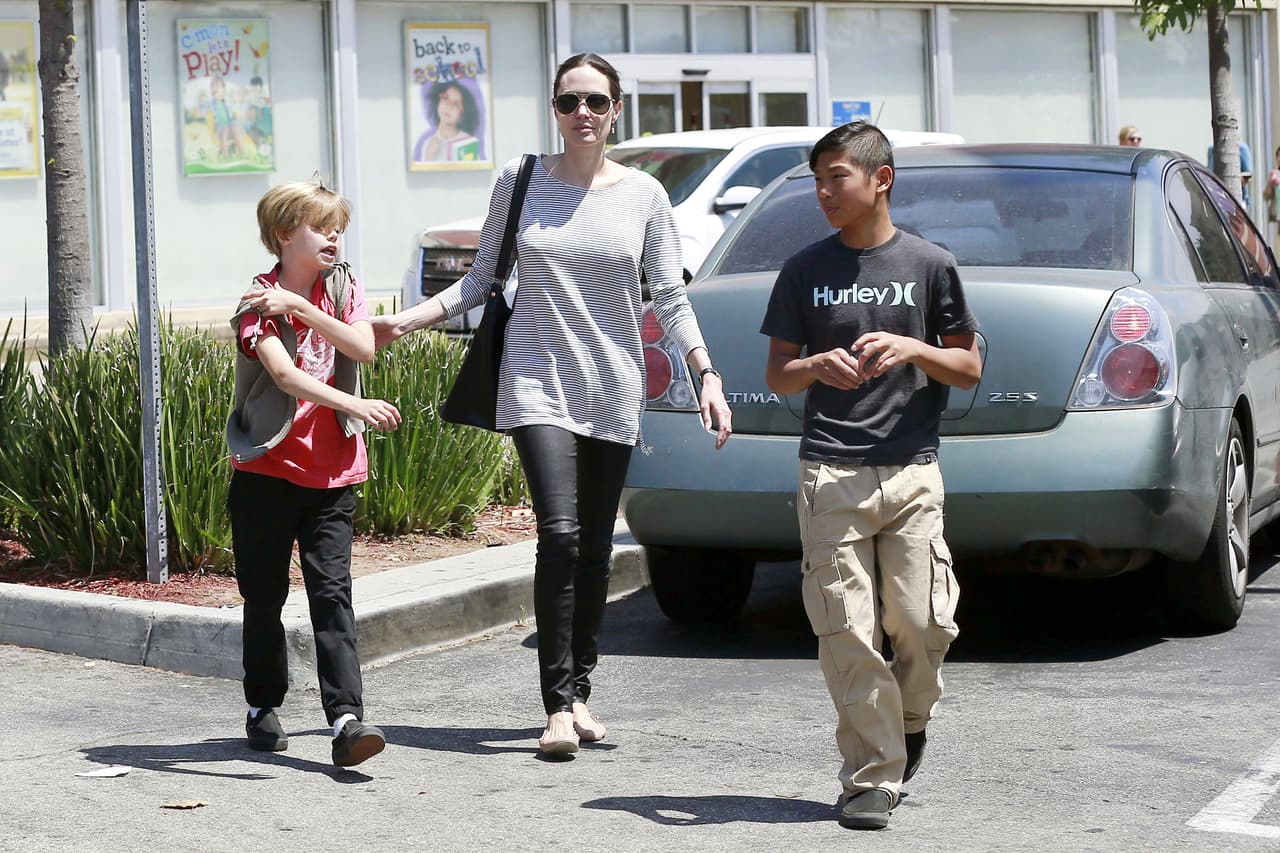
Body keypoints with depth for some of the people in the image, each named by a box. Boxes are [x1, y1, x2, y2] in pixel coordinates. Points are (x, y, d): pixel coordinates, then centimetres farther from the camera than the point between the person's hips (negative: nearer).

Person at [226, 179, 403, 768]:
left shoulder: (343, 286, 6)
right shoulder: (257, 302, -7)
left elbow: (363, 349, -11)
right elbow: (284, 373, -24)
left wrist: (302, 308, -20)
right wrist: (355, 405, -36)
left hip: (332, 472, 2)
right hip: (267, 470, -2)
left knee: (332, 591, -8)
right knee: (264, 595, 7)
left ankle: (346, 718, -16)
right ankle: (263, 707, 24)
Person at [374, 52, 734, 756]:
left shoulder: (643, 194, 4)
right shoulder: (520, 180, 2)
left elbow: (670, 297, 5)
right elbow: (481, 280, 8)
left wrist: (707, 375, -4)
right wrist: (405, 321, -2)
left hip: (613, 388, 2)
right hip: (538, 381, -2)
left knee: (595, 550, 5)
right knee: (559, 535, -17)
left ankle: (580, 693, 16)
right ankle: (558, 704, -14)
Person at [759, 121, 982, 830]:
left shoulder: (930, 264, 6)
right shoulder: (805, 270, 8)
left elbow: (969, 369, 10)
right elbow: (776, 374, 11)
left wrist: (913, 349, -10)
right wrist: (817, 366, -11)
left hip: (911, 472, 0)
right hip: (830, 473, 1)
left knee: (921, 623, -5)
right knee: (846, 631, -5)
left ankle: (909, 721, 26)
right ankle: (872, 777, 4)